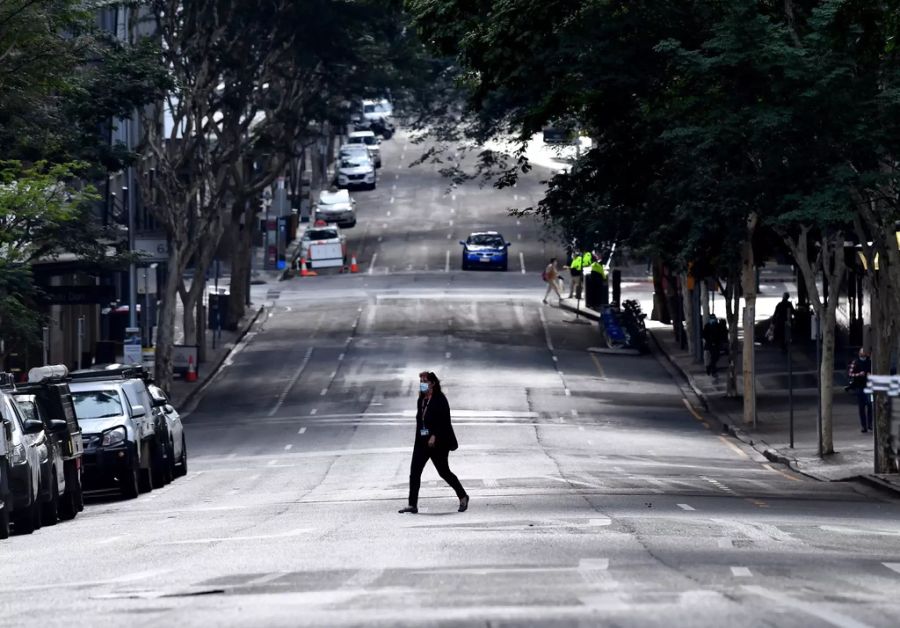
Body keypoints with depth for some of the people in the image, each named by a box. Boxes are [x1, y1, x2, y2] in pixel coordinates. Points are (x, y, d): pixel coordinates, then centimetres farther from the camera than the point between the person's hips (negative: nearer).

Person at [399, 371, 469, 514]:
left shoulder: (440, 399, -11)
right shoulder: (421, 400, 12)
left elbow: (444, 421, -16)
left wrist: (434, 436, -23)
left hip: (438, 442, -7)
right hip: (422, 442, 7)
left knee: (444, 472, 3)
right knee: (414, 472, -3)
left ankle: (463, 496, 22)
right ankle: (413, 504, -3)